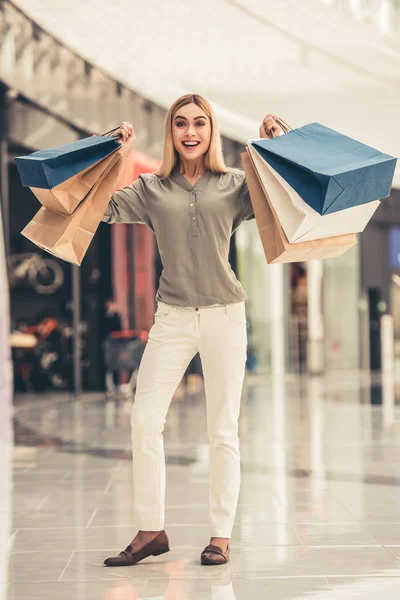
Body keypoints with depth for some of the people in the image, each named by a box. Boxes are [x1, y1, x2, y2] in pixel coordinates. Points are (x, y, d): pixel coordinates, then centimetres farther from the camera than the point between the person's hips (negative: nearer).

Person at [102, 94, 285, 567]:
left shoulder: (235, 185, 6)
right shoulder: (151, 189, 7)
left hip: (224, 315, -1)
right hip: (172, 316, 1)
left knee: (222, 430, 2)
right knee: (144, 420, -7)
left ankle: (220, 535, 11)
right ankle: (150, 530, 6)